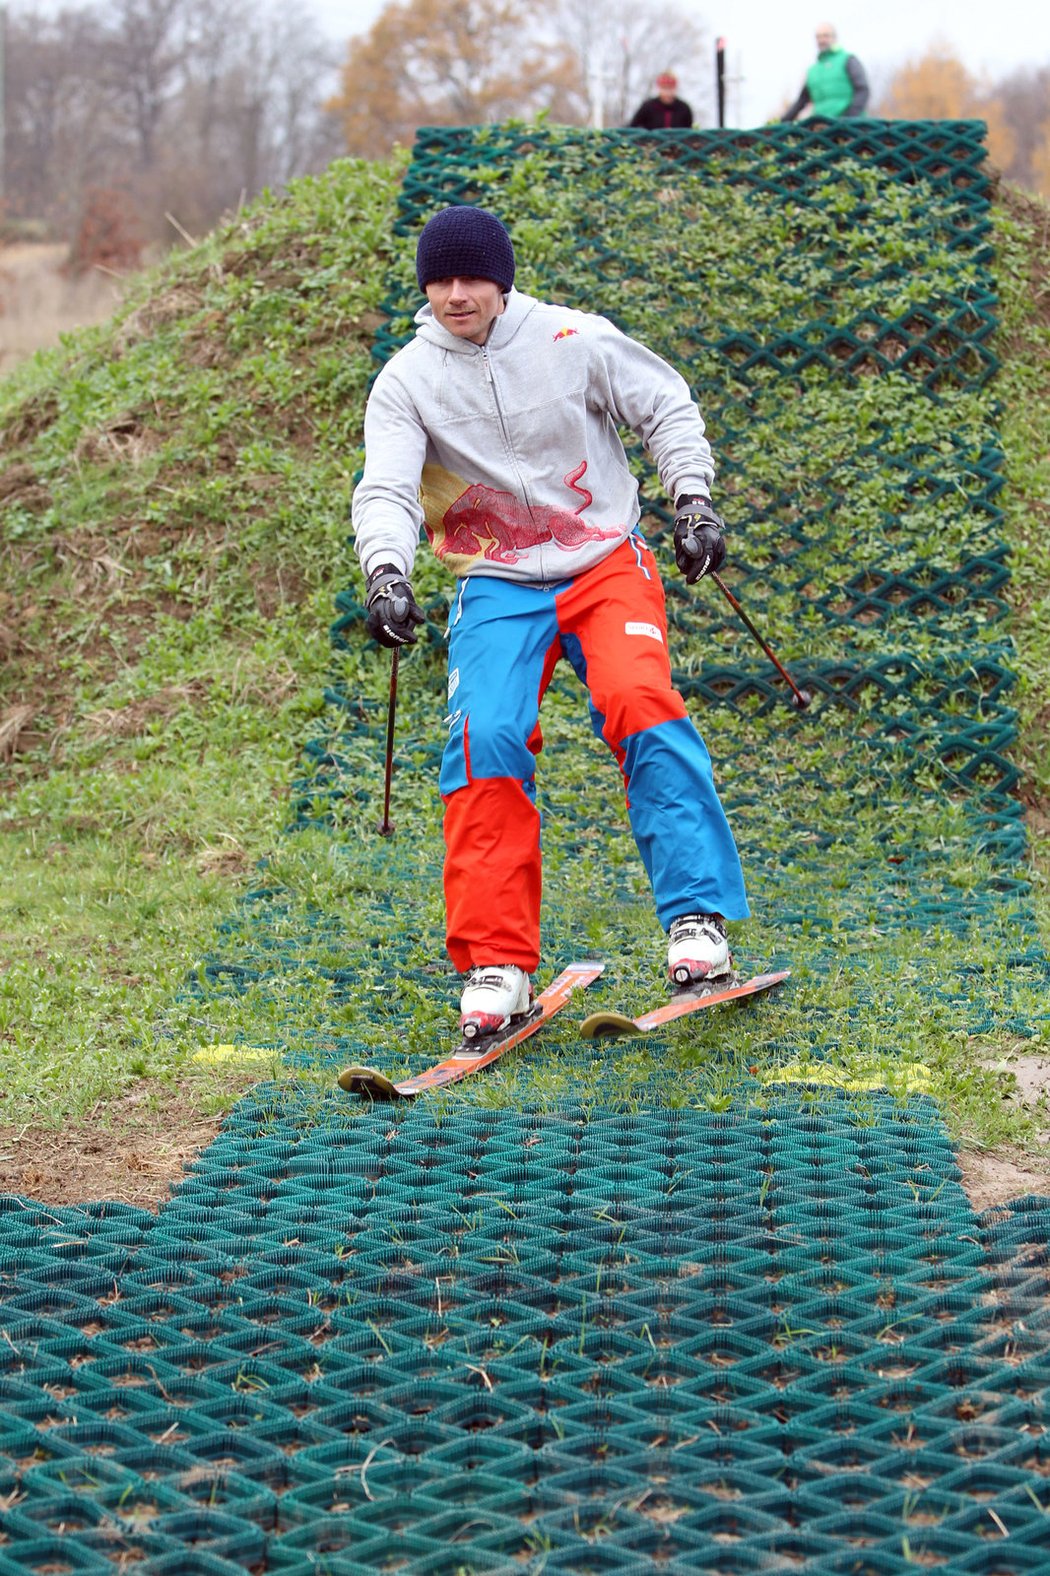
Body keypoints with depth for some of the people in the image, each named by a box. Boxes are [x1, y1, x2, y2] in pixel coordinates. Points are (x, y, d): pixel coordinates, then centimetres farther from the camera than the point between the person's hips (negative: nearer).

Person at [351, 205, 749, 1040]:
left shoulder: (575, 340, -4)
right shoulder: (406, 382, -2)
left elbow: (668, 407, 7)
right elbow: (387, 490, -10)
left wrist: (693, 499, -4)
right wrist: (387, 573, -28)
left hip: (607, 564, -1)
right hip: (498, 586, 1)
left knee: (643, 706, -26)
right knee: (486, 738, -19)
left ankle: (697, 916, -18)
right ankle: (497, 964, -13)